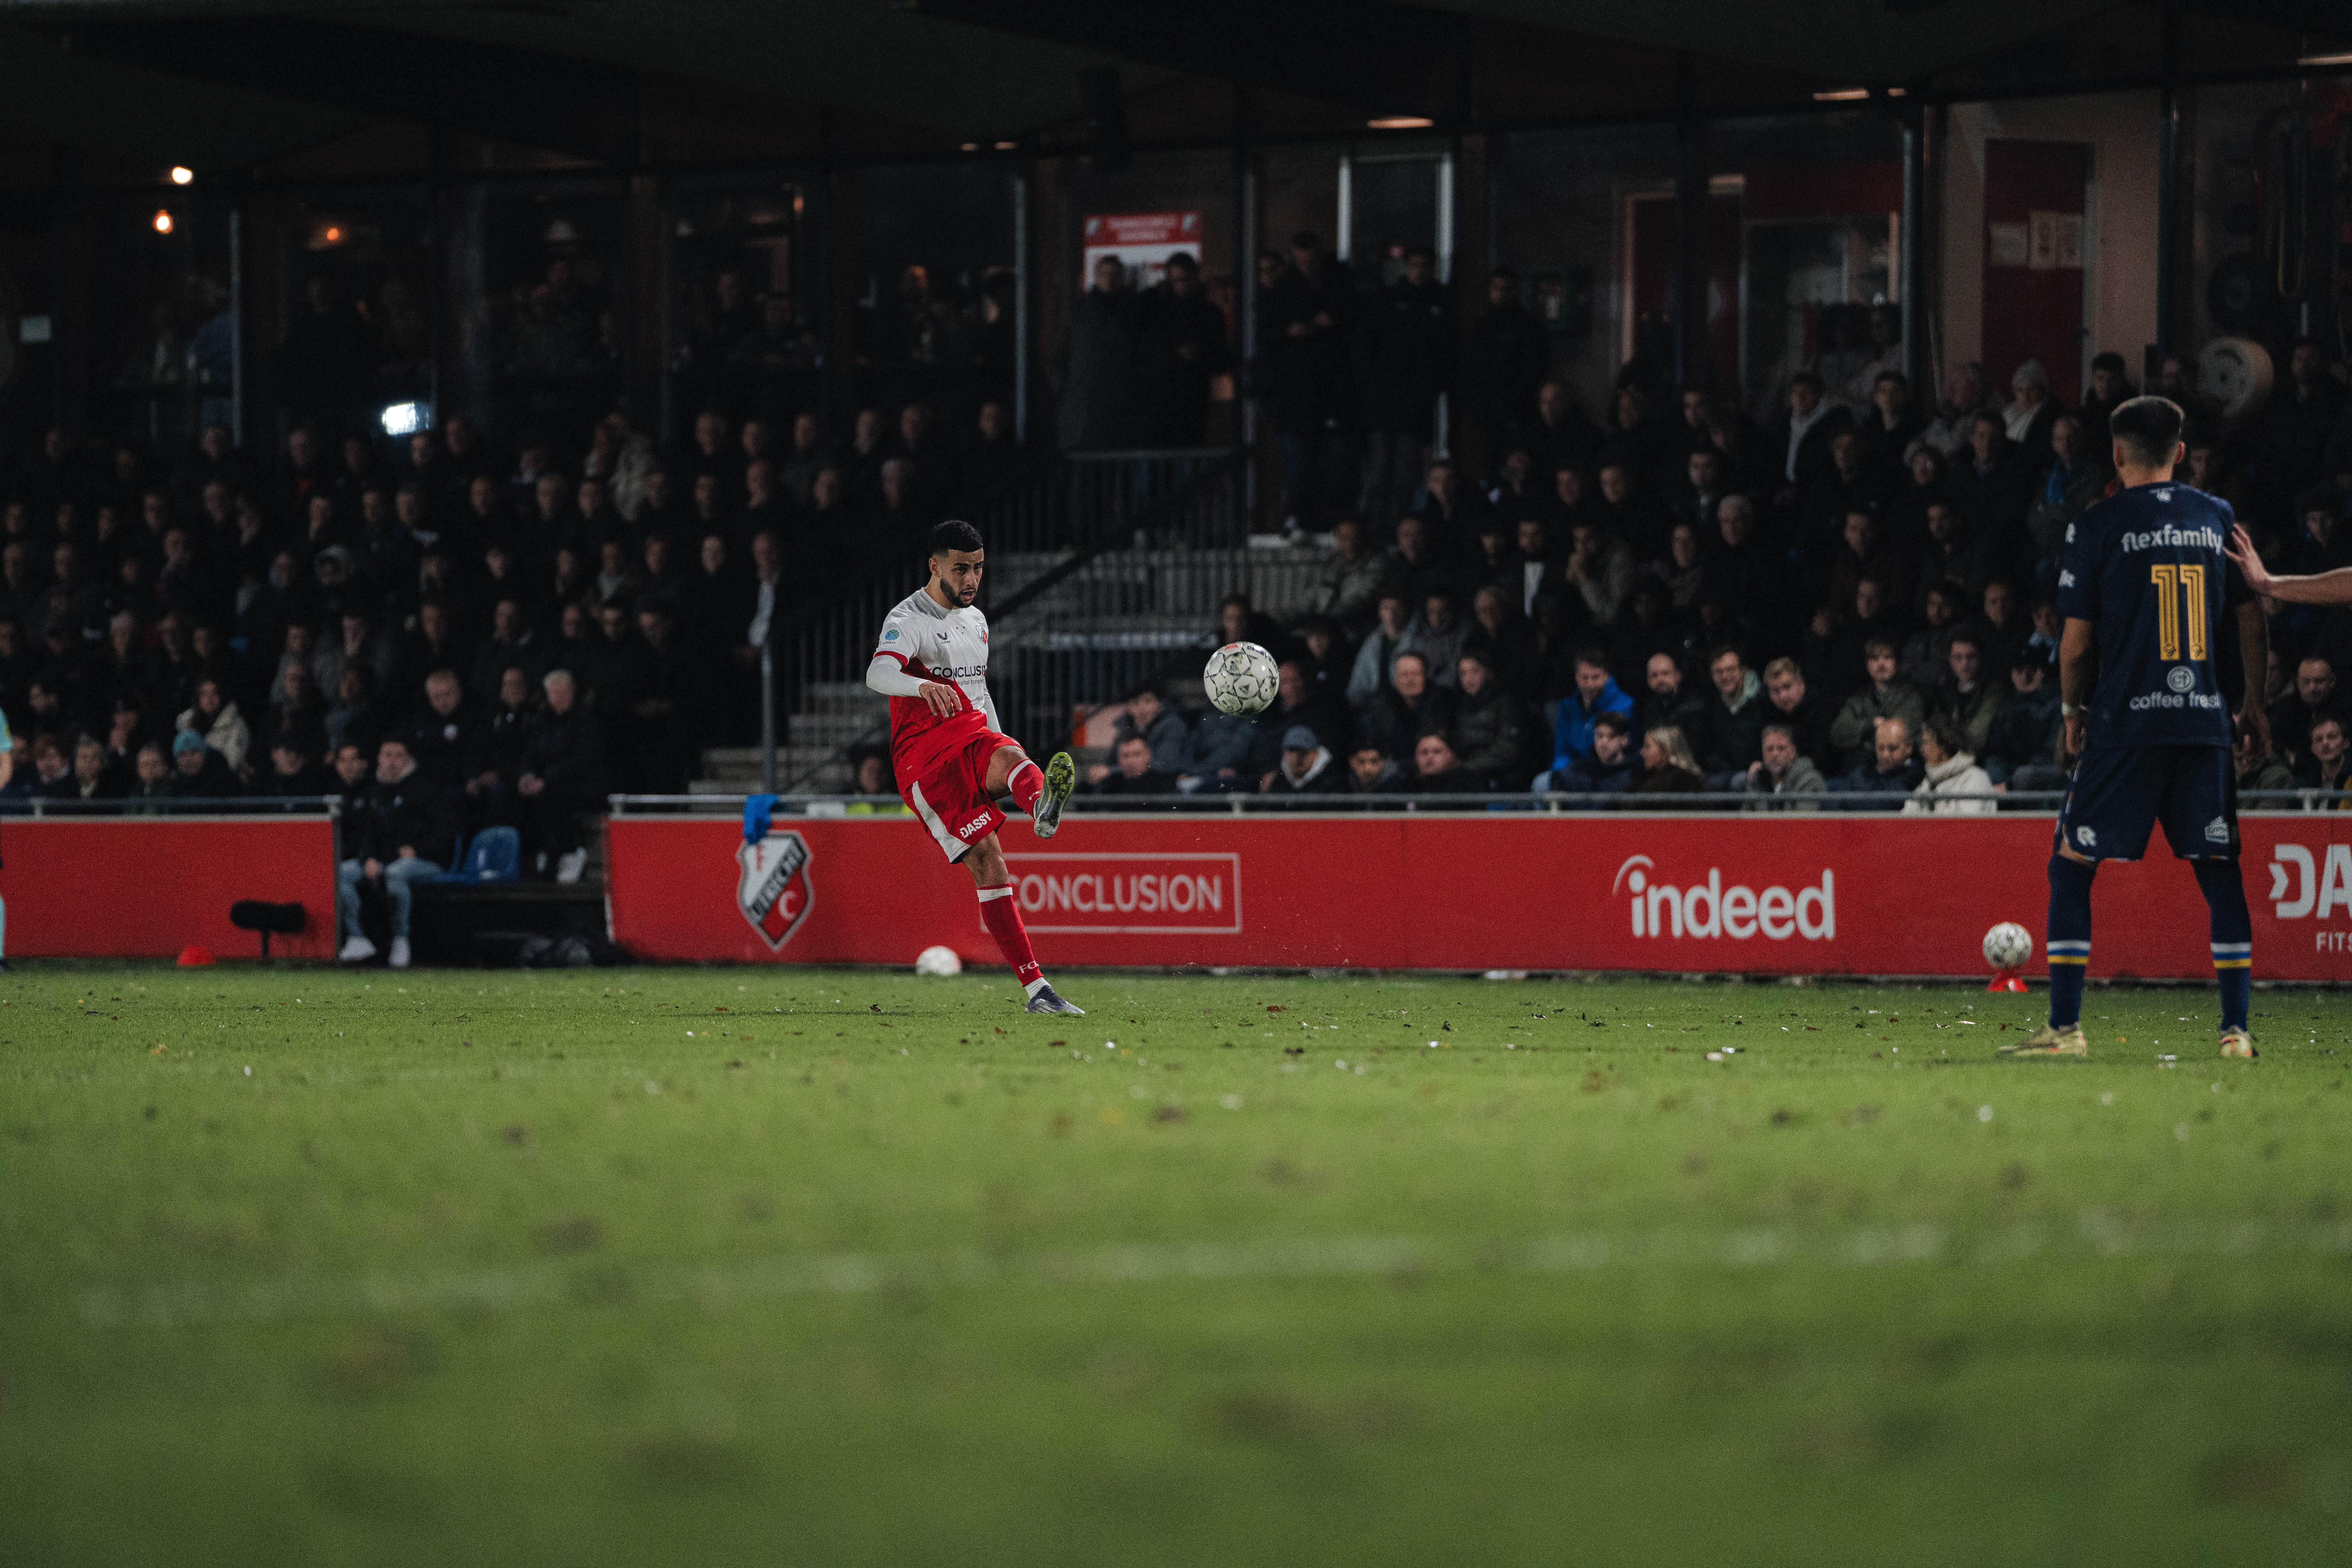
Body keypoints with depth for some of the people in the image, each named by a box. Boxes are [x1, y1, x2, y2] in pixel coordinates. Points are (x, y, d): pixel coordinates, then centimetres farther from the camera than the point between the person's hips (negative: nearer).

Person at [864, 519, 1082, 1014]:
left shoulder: (976, 620, 19)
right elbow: (878, 674, -27)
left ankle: (1043, 807, -70)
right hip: (924, 755, -6)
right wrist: (923, 686, -48)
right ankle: (1036, 988, -21)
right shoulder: (908, 621, -6)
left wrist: (1004, 763, 30)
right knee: (987, 861, -17)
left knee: (1008, 755, -33)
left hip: (972, 737, 6)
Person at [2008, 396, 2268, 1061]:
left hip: (2124, 727, -3)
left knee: (2072, 867, 5)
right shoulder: (2219, 519, 8)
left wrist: (2074, 712, 14)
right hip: (2206, 721, 3)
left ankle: (2065, 1026, 0)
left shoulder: (2101, 524, -3)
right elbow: (2253, 621, 12)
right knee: (2219, 870, 8)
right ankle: (2236, 1028, 2)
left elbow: (2076, 644, -2)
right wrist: (2254, 701, 25)